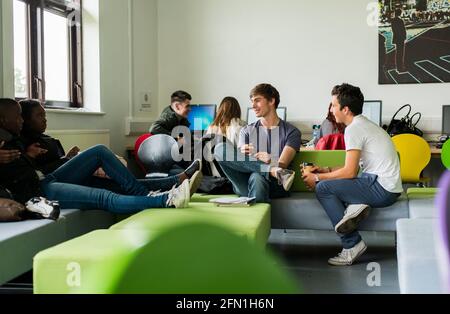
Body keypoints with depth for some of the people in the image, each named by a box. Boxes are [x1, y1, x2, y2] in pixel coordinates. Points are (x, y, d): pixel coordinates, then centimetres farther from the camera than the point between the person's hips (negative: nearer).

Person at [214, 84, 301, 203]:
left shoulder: (291, 131, 11)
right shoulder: (247, 131, 21)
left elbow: (282, 164, -3)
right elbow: (239, 161, 6)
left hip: (275, 186, -5)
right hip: (245, 186, 5)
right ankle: (274, 171, -27)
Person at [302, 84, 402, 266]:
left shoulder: (353, 129, -13)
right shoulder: (364, 124, 17)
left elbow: (350, 172, -16)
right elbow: (354, 168, 21)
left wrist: (318, 178, -5)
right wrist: (327, 171, 14)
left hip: (381, 189, -10)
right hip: (387, 188, 10)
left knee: (323, 188, -11)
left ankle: (352, 245, -9)